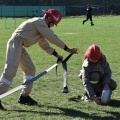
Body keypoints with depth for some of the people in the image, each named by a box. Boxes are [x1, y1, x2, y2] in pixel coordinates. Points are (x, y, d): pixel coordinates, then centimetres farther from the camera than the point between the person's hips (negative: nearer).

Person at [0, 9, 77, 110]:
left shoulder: (41, 25, 22)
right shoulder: (40, 22, -8)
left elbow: (44, 43, 27)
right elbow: (53, 38, -12)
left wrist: (56, 54, 22)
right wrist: (67, 49, -7)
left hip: (19, 46, 11)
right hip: (15, 43, -11)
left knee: (30, 69, 13)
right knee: (10, 71, -17)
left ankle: (24, 96, 15)